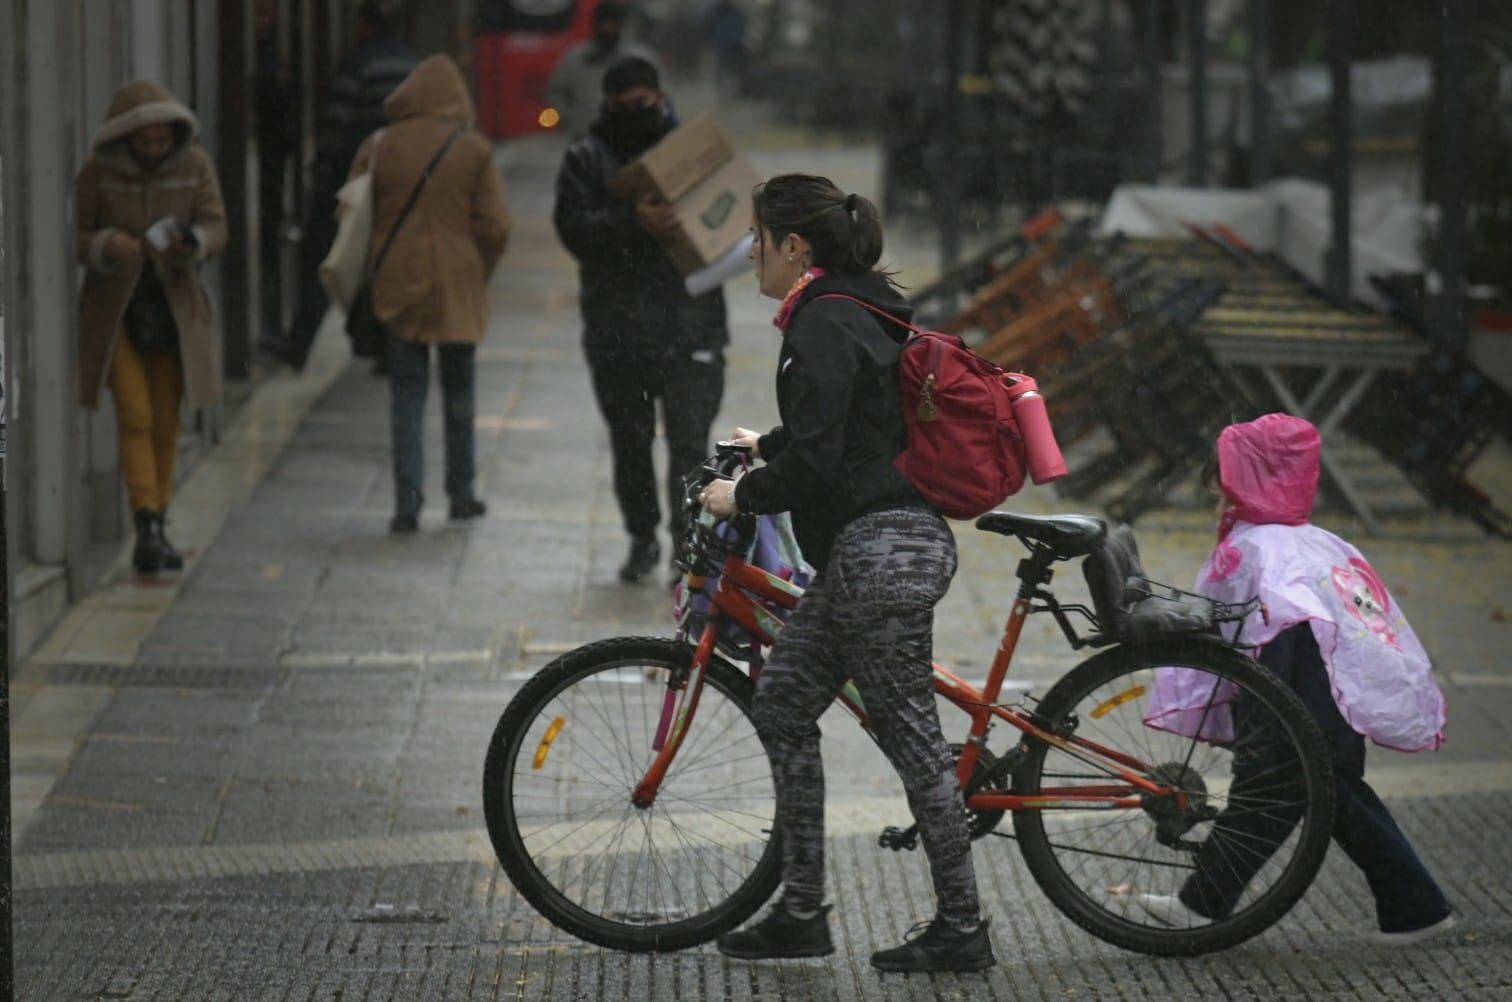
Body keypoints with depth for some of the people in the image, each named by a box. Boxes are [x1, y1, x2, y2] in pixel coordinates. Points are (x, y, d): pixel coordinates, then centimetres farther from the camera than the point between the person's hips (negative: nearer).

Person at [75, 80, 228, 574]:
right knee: (133, 416, -12)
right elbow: (79, 237, -3)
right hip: (114, 306, -2)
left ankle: (157, 531, 17)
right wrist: (108, 245, -26)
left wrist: (190, 244, -28)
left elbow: (216, 228, -5)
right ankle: (147, 529, -17)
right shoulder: (96, 172, -9)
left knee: (165, 422, 5)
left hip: (172, 305, 2)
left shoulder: (194, 165, -4)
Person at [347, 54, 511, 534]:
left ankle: (407, 501, -5)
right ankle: (461, 494, 21)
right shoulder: (473, 149, -6)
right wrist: (477, 275, 9)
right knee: (458, 393, 14)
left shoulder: (380, 147, -1)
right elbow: (495, 225, -7)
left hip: (399, 288, 1)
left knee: (406, 396, 4)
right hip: (457, 287, -1)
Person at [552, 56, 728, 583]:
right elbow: (574, 228, -11)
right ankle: (642, 538, 28)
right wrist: (631, 223, -28)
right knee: (629, 442, 13)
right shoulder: (585, 159, 4)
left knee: (689, 441, -9)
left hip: (688, 326, -1)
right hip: (616, 331, 1)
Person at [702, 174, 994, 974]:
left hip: (882, 553, -11)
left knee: (909, 733, -3)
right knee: (781, 705, 13)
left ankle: (961, 929, 4)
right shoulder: (859, 310, 16)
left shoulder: (824, 325, -15)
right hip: (867, 552, 11)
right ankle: (801, 913, 16)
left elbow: (816, 461, -21)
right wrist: (767, 445, 48)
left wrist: (742, 495, -6)